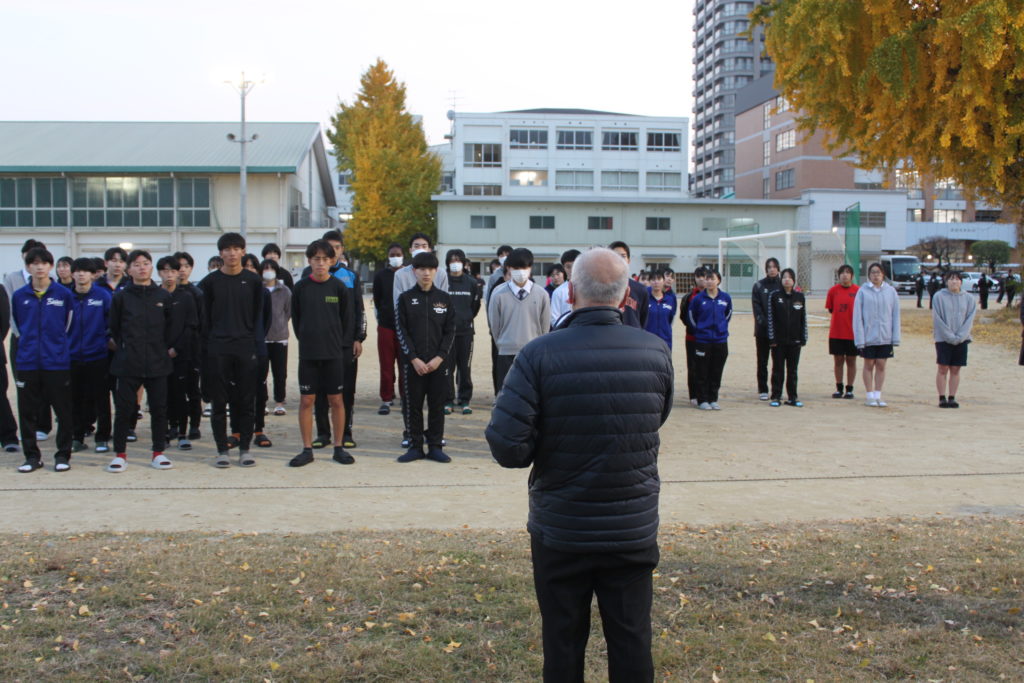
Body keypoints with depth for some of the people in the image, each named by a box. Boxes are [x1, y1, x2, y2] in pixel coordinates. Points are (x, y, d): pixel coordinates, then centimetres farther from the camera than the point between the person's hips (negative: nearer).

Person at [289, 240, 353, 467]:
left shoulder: (338, 286, -2)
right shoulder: (301, 287, -1)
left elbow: (348, 318, 6)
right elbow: (295, 317, 9)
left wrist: (337, 341, 4)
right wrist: (305, 339, 5)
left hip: (333, 353, 0)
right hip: (307, 353, 0)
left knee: (336, 400, 4)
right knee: (306, 400, 3)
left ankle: (339, 447, 14)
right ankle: (307, 449, 11)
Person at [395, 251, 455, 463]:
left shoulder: (444, 298, 6)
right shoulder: (405, 298, 3)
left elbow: (450, 331, 5)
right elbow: (401, 331, 0)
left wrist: (439, 357, -7)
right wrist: (414, 359, -9)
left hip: (438, 362, 1)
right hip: (413, 362, -1)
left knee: (437, 405, 4)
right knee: (413, 405, 3)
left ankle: (435, 446, 12)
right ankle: (415, 446, 12)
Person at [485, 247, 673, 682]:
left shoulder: (540, 355, -18)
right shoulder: (657, 353, -8)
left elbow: (507, 447, -19)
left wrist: (545, 449, 0)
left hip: (561, 529, -2)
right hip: (634, 529, 2)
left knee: (563, 645, 15)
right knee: (632, 644, 15)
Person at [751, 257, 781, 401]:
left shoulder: (782, 286, 6)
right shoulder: (759, 286, 3)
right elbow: (756, 307, -3)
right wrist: (764, 322, -13)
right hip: (762, 329, -1)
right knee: (762, 361, 4)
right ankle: (762, 390, 10)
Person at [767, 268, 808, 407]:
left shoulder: (800, 296, 5)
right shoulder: (775, 296, -1)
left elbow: (803, 318, 7)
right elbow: (770, 318, -3)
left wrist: (803, 338, 2)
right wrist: (772, 338, -8)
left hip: (795, 340, 2)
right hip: (779, 340, -2)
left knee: (793, 370, 7)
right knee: (778, 369, 3)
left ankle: (792, 397, 14)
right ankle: (776, 397, 9)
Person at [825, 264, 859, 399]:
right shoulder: (833, 290, 2)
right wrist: (840, 316, 2)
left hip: (853, 333, -1)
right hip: (836, 333, 2)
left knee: (851, 360, 6)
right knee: (838, 360, 8)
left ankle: (849, 389, 15)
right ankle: (839, 389, 18)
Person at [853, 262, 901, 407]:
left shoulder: (891, 291, 3)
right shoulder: (863, 291, -4)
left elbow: (895, 315, 5)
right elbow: (857, 316, -4)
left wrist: (895, 337, -1)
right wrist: (859, 338, -10)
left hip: (885, 336, 2)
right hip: (868, 336, -2)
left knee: (881, 366, 7)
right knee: (869, 365, 6)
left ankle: (878, 395, 15)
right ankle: (870, 396, 13)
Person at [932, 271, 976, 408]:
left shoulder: (968, 298, 6)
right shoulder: (939, 297, -2)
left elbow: (969, 319, 2)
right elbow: (937, 319, -6)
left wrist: (960, 337, -10)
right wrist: (950, 336, -12)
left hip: (961, 340, 2)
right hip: (943, 339, -2)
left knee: (955, 370, 5)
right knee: (943, 369, -2)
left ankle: (952, 397, 9)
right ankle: (942, 398, 3)